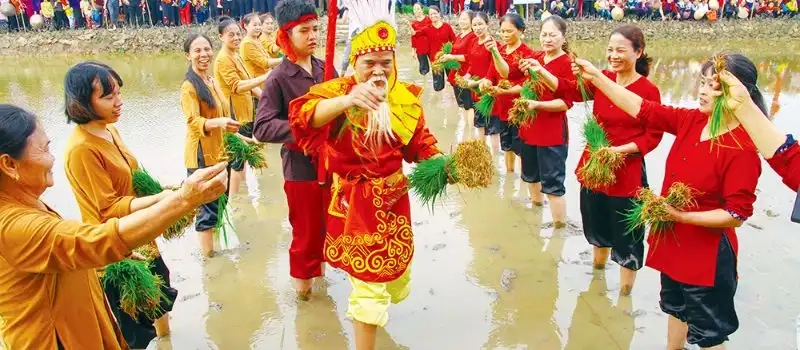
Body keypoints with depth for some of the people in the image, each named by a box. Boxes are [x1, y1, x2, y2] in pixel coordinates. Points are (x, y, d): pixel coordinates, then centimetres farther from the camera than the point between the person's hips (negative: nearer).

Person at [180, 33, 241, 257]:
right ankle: (208, 255, 7)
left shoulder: (213, 81, 10)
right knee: (207, 207, -3)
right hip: (201, 156, -9)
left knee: (219, 203, 18)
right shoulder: (189, 86, -17)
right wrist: (218, 122, -45)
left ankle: (215, 247, 33)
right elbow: (193, 122, -28)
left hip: (219, 153, 9)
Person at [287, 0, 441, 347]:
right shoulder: (338, 90, -14)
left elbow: (420, 147, 4)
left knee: (395, 271, 25)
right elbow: (304, 117, -35)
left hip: (393, 199, 5)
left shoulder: (405, 97, -2)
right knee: (369, 280, 1)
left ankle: (371, 312, 58)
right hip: (354, 202, -5)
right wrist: (346, 100, -52)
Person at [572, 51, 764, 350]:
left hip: (706, 255, -7)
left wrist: (682, 217, -27)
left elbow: (737, 215, -23)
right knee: (675, 308, 29)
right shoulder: (691, 121, -5)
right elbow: (642, 109, -4)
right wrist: (595, 77, -8)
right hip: (672, 242, 7)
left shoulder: (742, 149, -24)